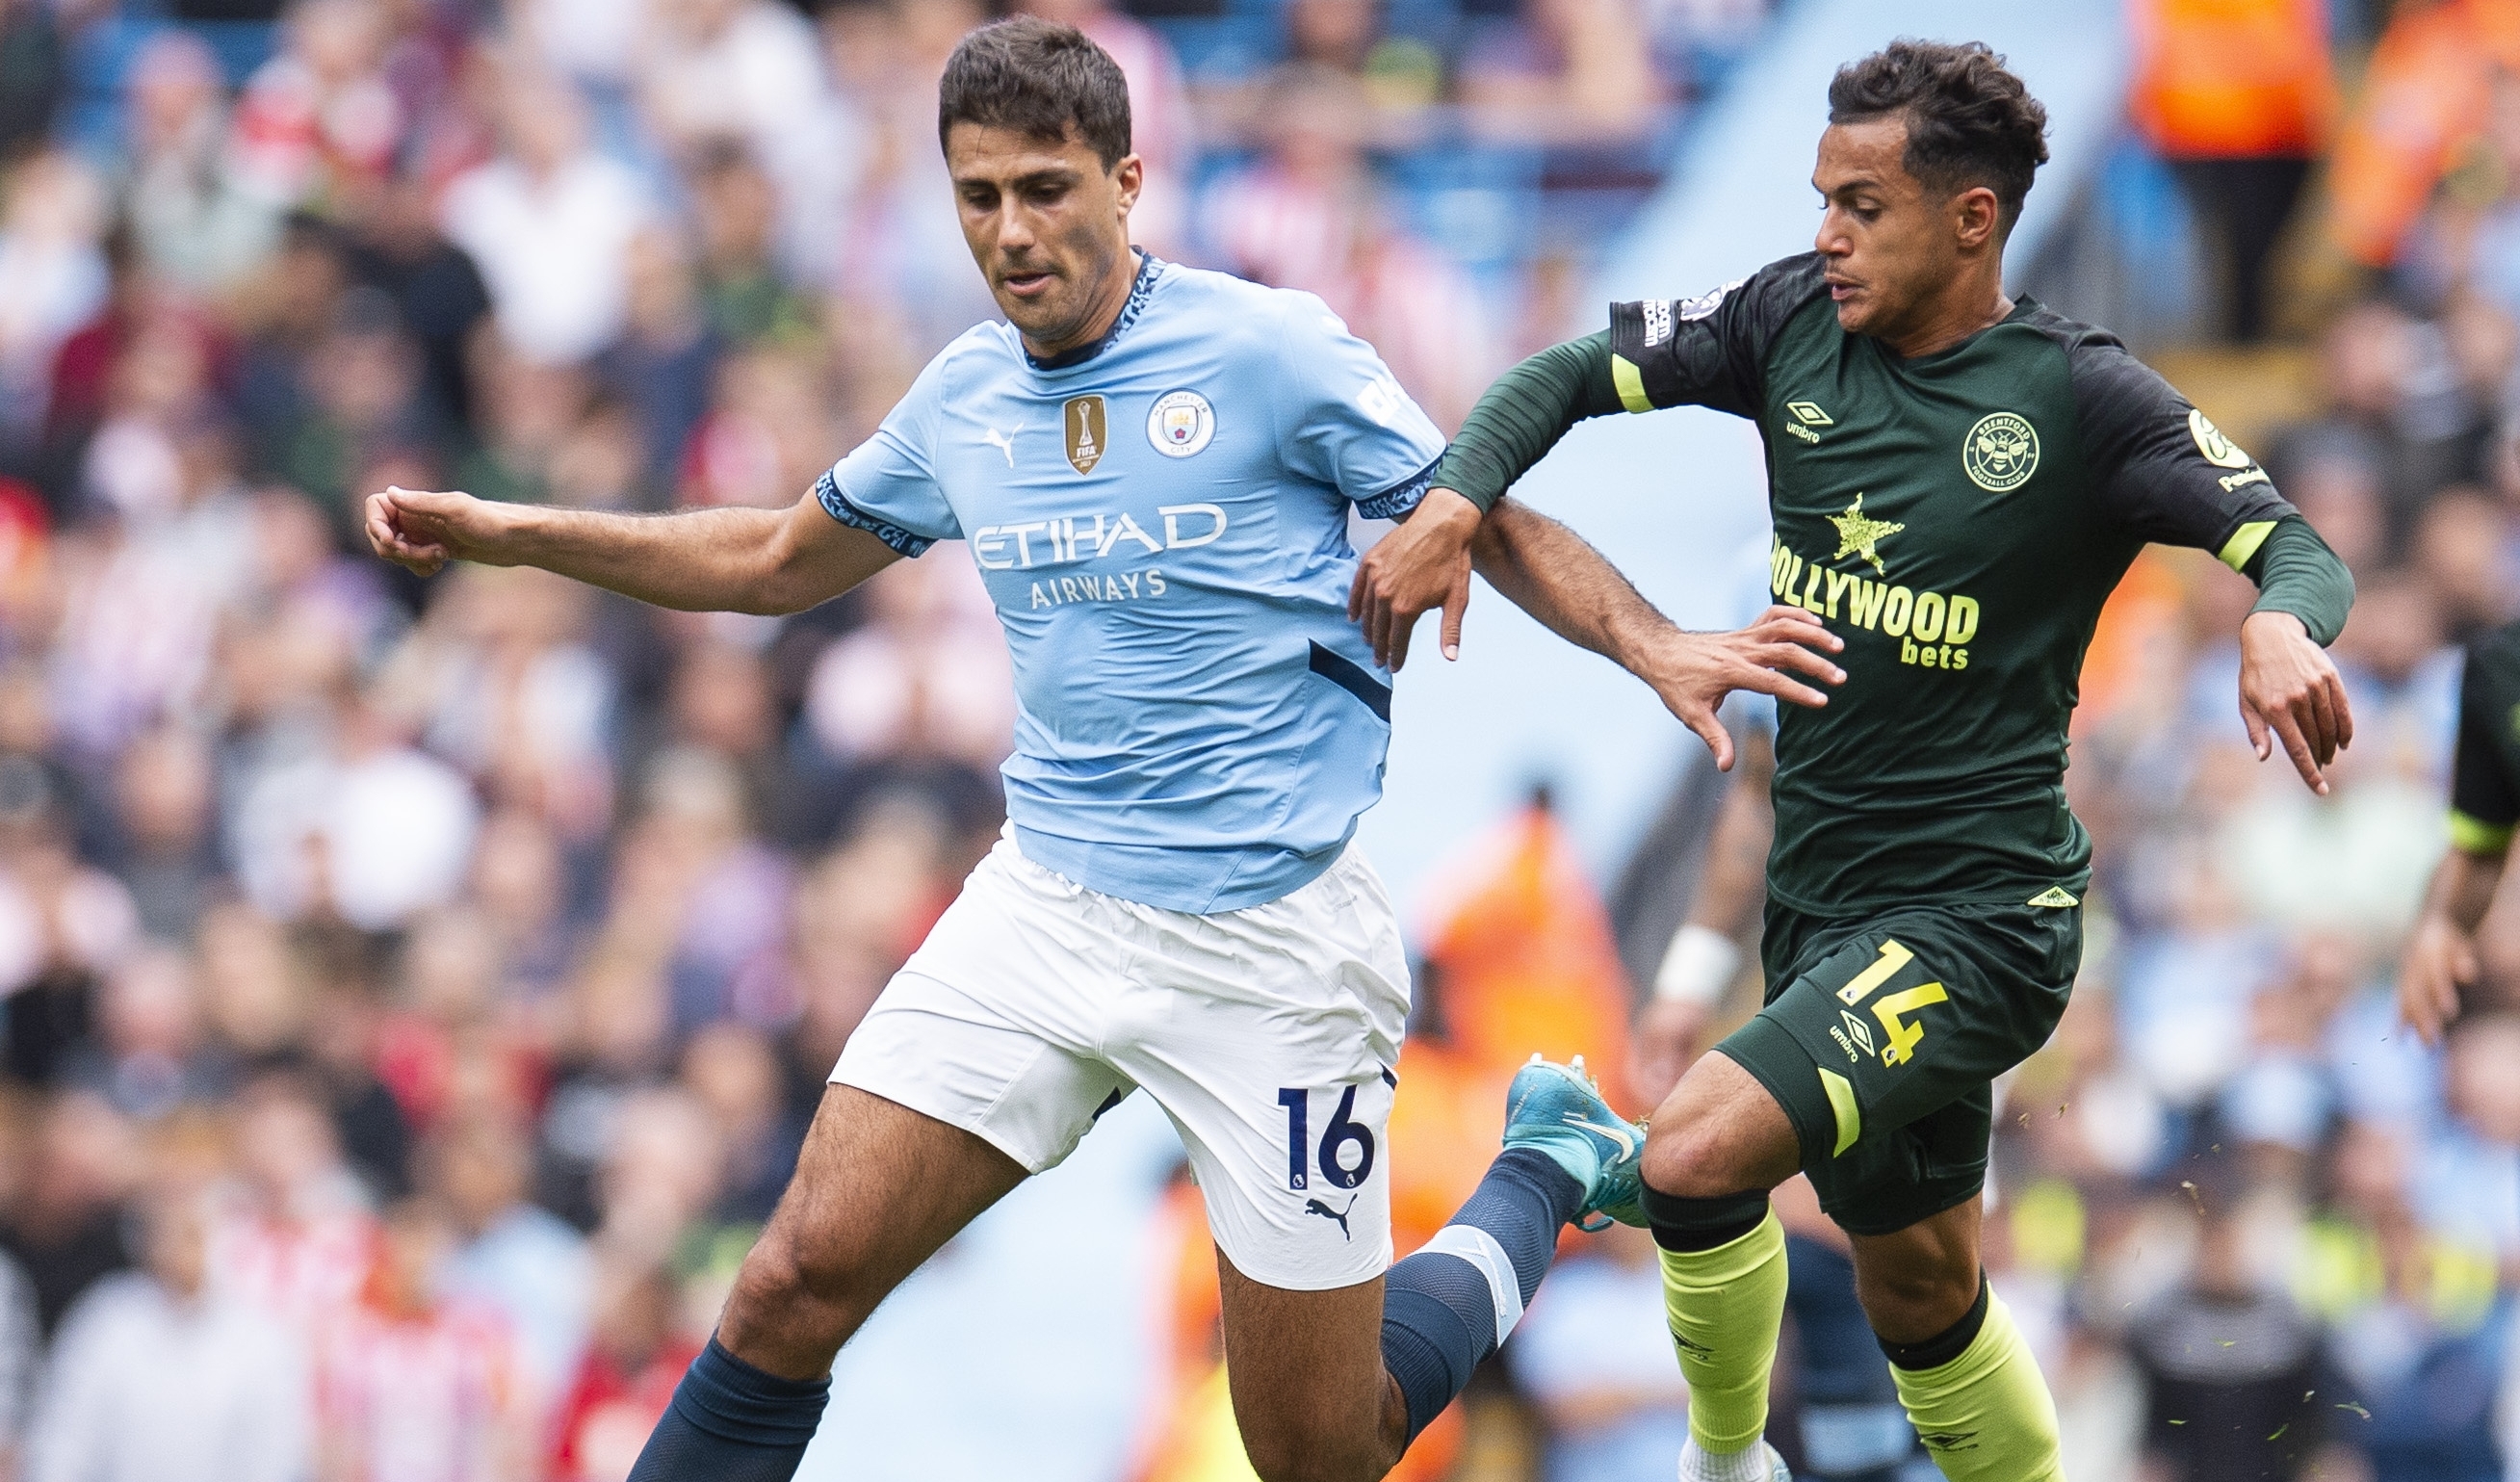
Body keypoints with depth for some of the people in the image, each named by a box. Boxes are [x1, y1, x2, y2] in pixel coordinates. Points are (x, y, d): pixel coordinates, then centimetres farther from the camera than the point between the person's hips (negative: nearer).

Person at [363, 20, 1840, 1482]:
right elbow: (786, 557, 24)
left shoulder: (1273, 350, -8)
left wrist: (1656, 645, -17)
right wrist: (502, 531, 19)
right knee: (797, 1284, -13)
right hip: (1048, 908, 4)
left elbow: (1497, 531, 1)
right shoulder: (964, 396, 7)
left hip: (1268, 944, -4)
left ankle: (1543, 1170, 29)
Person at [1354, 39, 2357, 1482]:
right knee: (1919, 1295, 18)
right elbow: (1568, 376, 6)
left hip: (1977, 917, -7)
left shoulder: (2081, 396, -13)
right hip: (1822, 904, 7)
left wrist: (2283, 624, -37)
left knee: (1700, 1152, -23)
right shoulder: (1795, 322, 1)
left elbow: (2299, 550, -14)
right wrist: (1455, 502, -12)